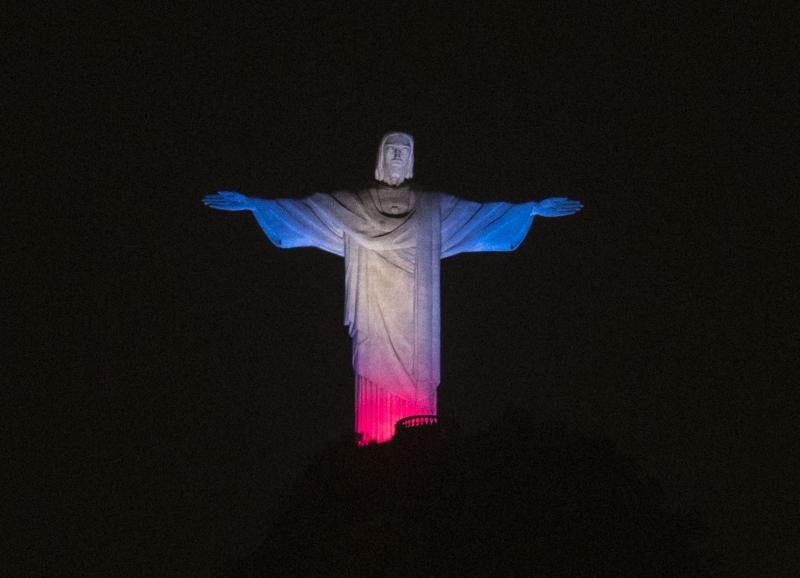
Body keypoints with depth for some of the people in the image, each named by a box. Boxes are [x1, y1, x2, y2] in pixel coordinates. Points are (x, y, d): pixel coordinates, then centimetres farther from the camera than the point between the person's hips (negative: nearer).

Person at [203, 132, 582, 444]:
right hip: (375, 313, -1)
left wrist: (534, 208, 5)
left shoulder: (435, 208, 13)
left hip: (414, 316, 1)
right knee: (376, 370, -9)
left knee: (414, 374, -6)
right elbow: (305, 209, 3)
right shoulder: (351, 206, 9)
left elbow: (483, 214, 12)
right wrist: (251, 203, -7)